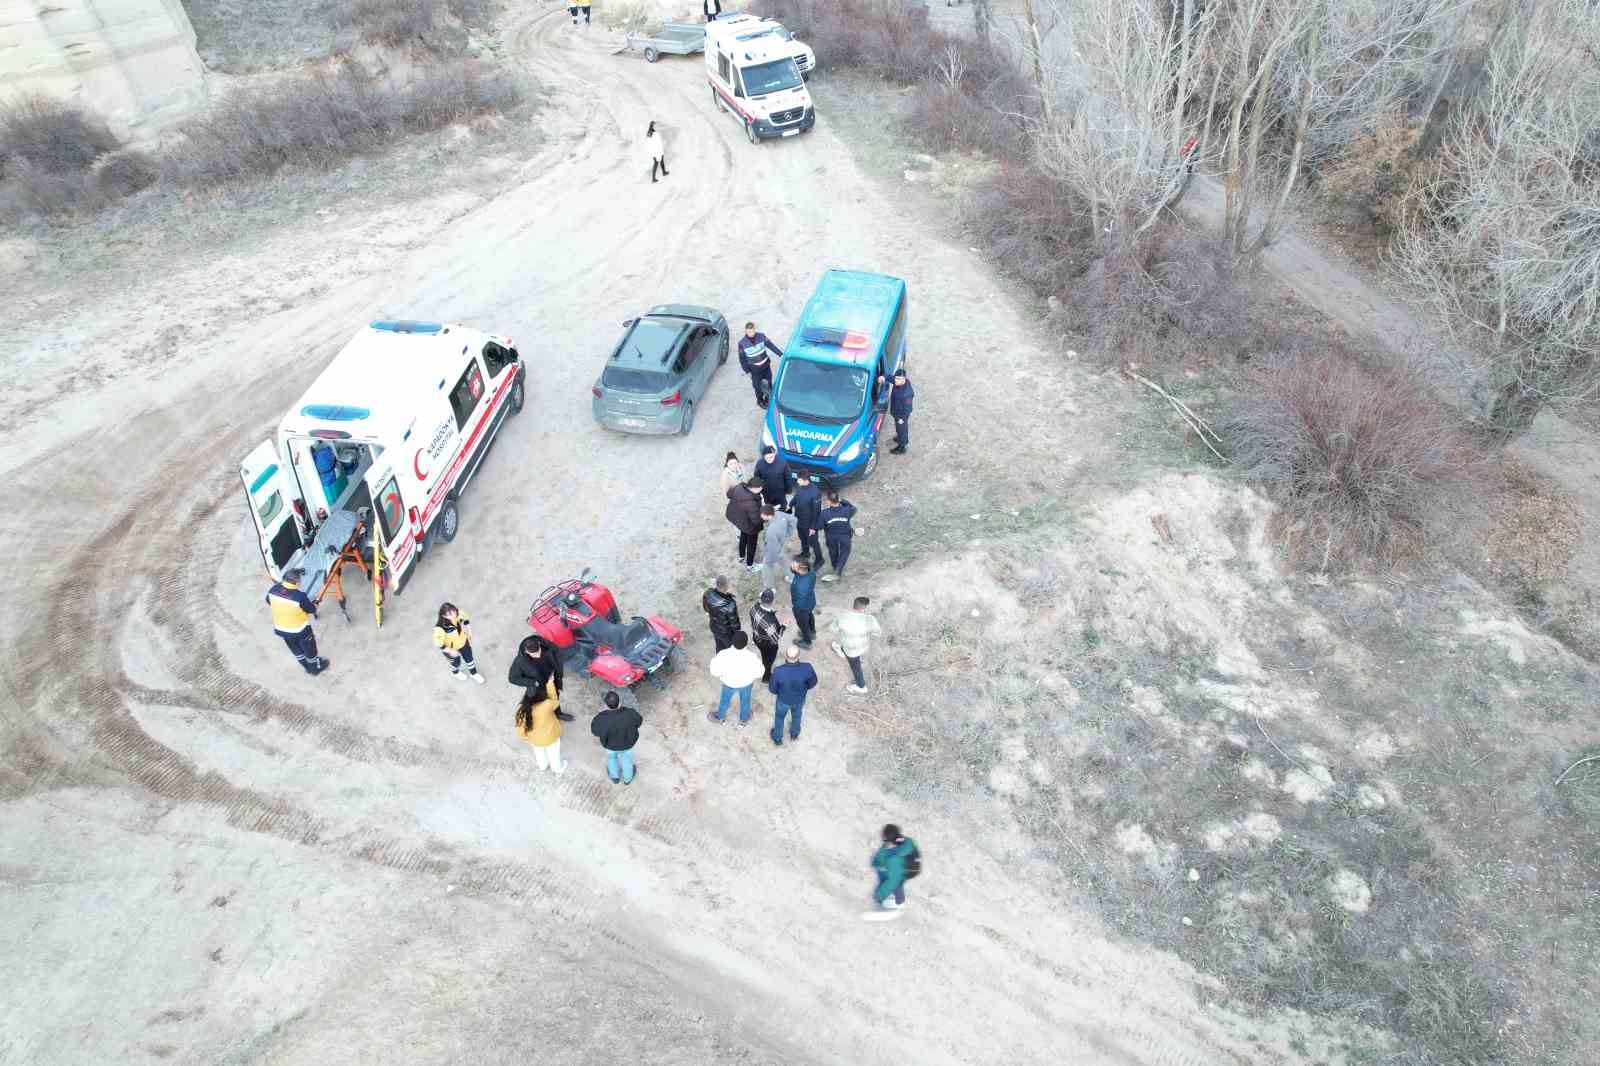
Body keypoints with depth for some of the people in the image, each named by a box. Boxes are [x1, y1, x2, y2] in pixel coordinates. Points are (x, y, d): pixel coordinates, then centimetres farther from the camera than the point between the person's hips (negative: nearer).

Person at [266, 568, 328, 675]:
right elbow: (312, 611, -17)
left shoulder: (273, 590, -19)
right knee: (309, 649, 24)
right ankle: (316, 668, 47)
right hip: (299, 630, -5)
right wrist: (315, 605, 5)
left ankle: (308, 667, 52)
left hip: (280, 629, 5)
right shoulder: (300, 596, -35)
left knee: (296, 650, 29)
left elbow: (269, 603, 3)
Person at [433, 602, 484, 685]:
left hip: (463, 642, 4)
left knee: (469, 659, 28)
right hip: (451, 649, -4)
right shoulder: (440, 628, -43)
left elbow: (465, 620, -6)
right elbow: (438, 644, -27)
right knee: (456, 663, 28)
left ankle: (474, 673, 60)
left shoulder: (458, 612, -31)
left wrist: (469, 632, -3)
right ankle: (455, 673, 65)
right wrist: (450, 651, -21)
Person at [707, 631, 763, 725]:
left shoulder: (723, 655, -37)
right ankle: (744, 719, 55)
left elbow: (715, 672, -22)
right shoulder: (751, 656, -36)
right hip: (747, 683, 0)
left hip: (729, 683, 0)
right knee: (745, 700, 30)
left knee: (725, 699, 30)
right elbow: (758, 673, -20)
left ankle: (719, 717, 55)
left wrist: (714, 660, -5)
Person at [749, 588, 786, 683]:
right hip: (768, 644, -6)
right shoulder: (770, 621, -45)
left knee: (764, 656, 36)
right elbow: (775, 639, -30)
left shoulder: (755, 607, -25)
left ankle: (764, 671, 64)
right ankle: (766, 677, 55)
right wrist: (783, 627, -17)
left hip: (757, 638, 6)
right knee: (768, 660, 27)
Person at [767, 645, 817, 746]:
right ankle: (794, 734, 61)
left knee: (779, 717, 31)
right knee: (796, 716, 34)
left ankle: (777, 738, 54)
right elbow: (812, 683, -14)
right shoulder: (807, 668, -35)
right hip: (800, 699, 1)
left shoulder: (778, 671, -39)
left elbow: (772, 689, -20)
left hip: (783, 700, -1)